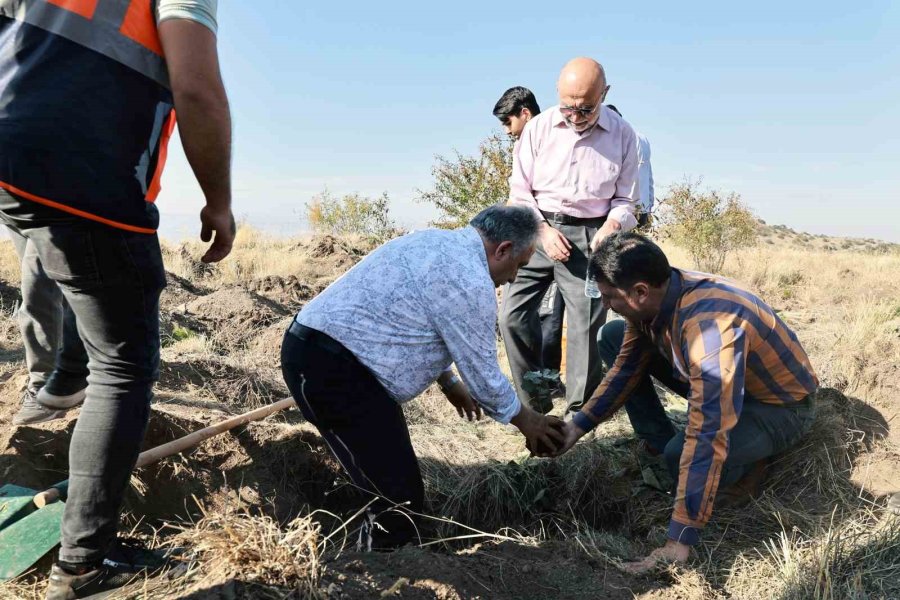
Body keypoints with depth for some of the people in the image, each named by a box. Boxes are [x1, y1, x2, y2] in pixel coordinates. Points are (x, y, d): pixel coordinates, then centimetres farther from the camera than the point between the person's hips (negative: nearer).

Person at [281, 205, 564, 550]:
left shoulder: (437, 243, 16)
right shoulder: (469, 281, -15)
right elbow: (482, 372, -6)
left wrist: (450, 383, 38)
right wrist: (524, 419, 12)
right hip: (331, 366, -11)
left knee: (392, 488, 18)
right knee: (400, 499, -7)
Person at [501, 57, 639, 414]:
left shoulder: (622, 134, 1)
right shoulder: (538, 128, 0)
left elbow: (626, 198, 8)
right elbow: (520, 191, 5)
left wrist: (612, 224, -13)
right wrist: (543, 230, -9)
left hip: (588, 236, -1)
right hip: (539, 229, 1)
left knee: (587, 323, -2)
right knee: (513, 314, -5)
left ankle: (580, 410, 15)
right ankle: (534, 402, 13)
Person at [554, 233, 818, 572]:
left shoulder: (710, 325, -40)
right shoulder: (655, 297, -15)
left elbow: (708, 439, -43)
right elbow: (627, 368, 2)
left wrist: (679, 543, -41)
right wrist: (580, 425, -4)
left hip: (782, 406, -7)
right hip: (718, 382, 8)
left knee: (682, 453, -36)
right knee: (611, 337, 1)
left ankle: (744, 465, -2)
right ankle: (658, 447, 5)